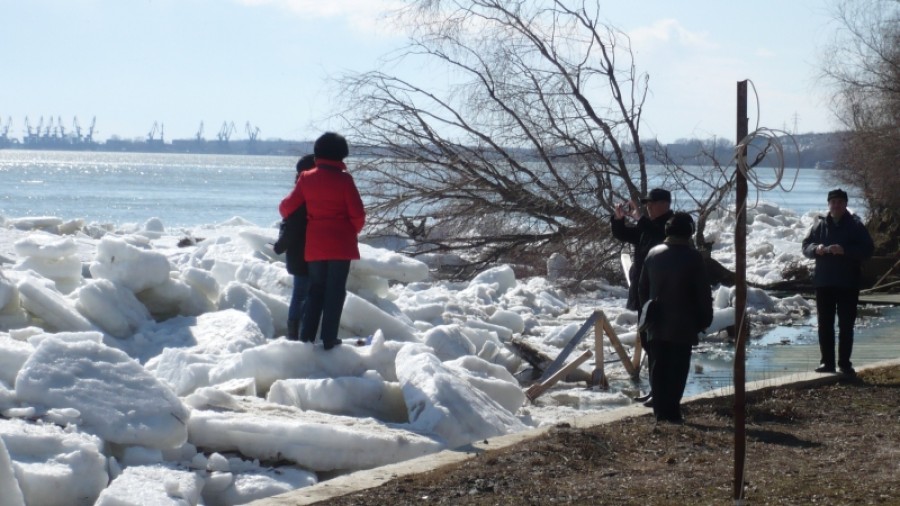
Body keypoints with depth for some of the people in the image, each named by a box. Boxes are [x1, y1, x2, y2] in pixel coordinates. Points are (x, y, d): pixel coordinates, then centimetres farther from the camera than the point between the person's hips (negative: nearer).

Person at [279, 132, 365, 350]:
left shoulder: (307, 178, 1)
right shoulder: (344, 179, -9)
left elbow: (288, 207, 6)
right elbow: (358, 215, -10)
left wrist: (284, 212, 30)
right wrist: (351, 232, 10)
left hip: (314, 245, 3)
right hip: (341, 245, -3)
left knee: (315, 290, 15)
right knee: (335, 292, 3)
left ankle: (307, 337, 10)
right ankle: (329, 340, 2)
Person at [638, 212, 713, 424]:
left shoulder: (653, 254, 5)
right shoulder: (693, 257, -10)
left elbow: (642, 289, 12)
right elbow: (703, 293, -7)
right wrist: (705, 319, 4)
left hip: (657, 324, 4)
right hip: (683, 325, -4)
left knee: (658, 367, 8)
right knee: (678, 369, -1)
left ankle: (660, 410, 8)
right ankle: (672, 411, -4)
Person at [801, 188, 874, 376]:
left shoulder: (856, 226, 0)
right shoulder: (820, 225, 7)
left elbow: (868, 248, -7)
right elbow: (806, 247, 9)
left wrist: (845, 250, -21)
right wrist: (816, 249, -15)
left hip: (848, 284, -2)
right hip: (824, 283, 2)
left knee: (846, 326, 0)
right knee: (825, 325, 4)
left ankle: (845, 363, 5)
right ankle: (827, 362, 10)